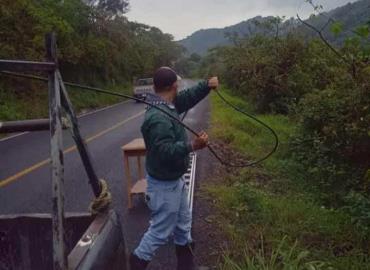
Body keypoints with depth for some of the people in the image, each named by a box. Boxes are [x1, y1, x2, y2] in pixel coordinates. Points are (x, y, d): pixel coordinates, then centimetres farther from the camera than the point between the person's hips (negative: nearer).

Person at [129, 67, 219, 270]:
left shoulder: (169, 105, 0)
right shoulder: (158, 118, -31)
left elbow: (188, 97, 12)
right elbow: (165, 152, -36)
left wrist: (207, 85, 1)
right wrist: (192, 146, -45)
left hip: (175, 180, 10)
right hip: (164, 184, -10)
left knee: (183, 222, 25)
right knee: (161, 230, 7)